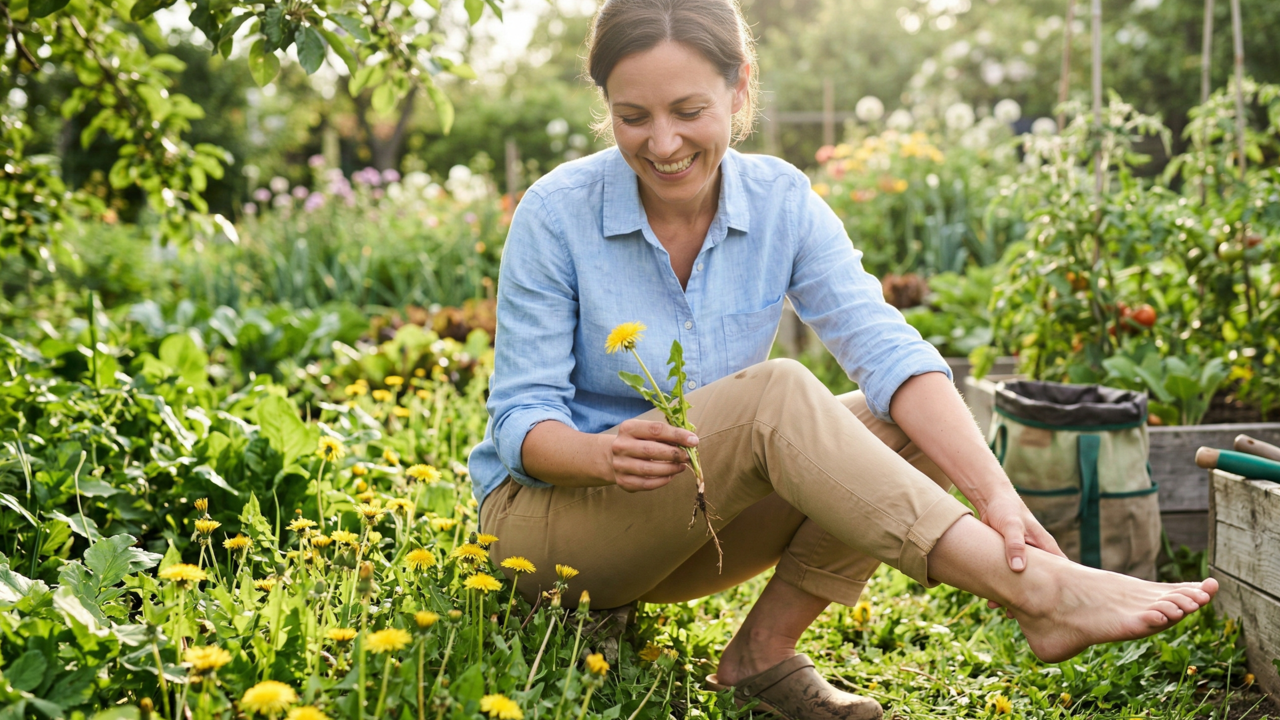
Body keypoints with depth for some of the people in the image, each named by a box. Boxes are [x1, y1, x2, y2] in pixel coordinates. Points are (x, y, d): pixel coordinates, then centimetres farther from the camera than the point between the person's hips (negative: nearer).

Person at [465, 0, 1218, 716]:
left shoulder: (780, 201, -7)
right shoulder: (557, 213, -16)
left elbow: (887, 348, -19)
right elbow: (521, 419, -14)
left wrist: (995, 491, -34)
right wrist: (605, 452, -37)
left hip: (691, 528, 5)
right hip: (543, 515, -4)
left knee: (904, 429, -17)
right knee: (773, 396, -31)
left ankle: (764, 651, -13)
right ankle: (1037, 592, -36)